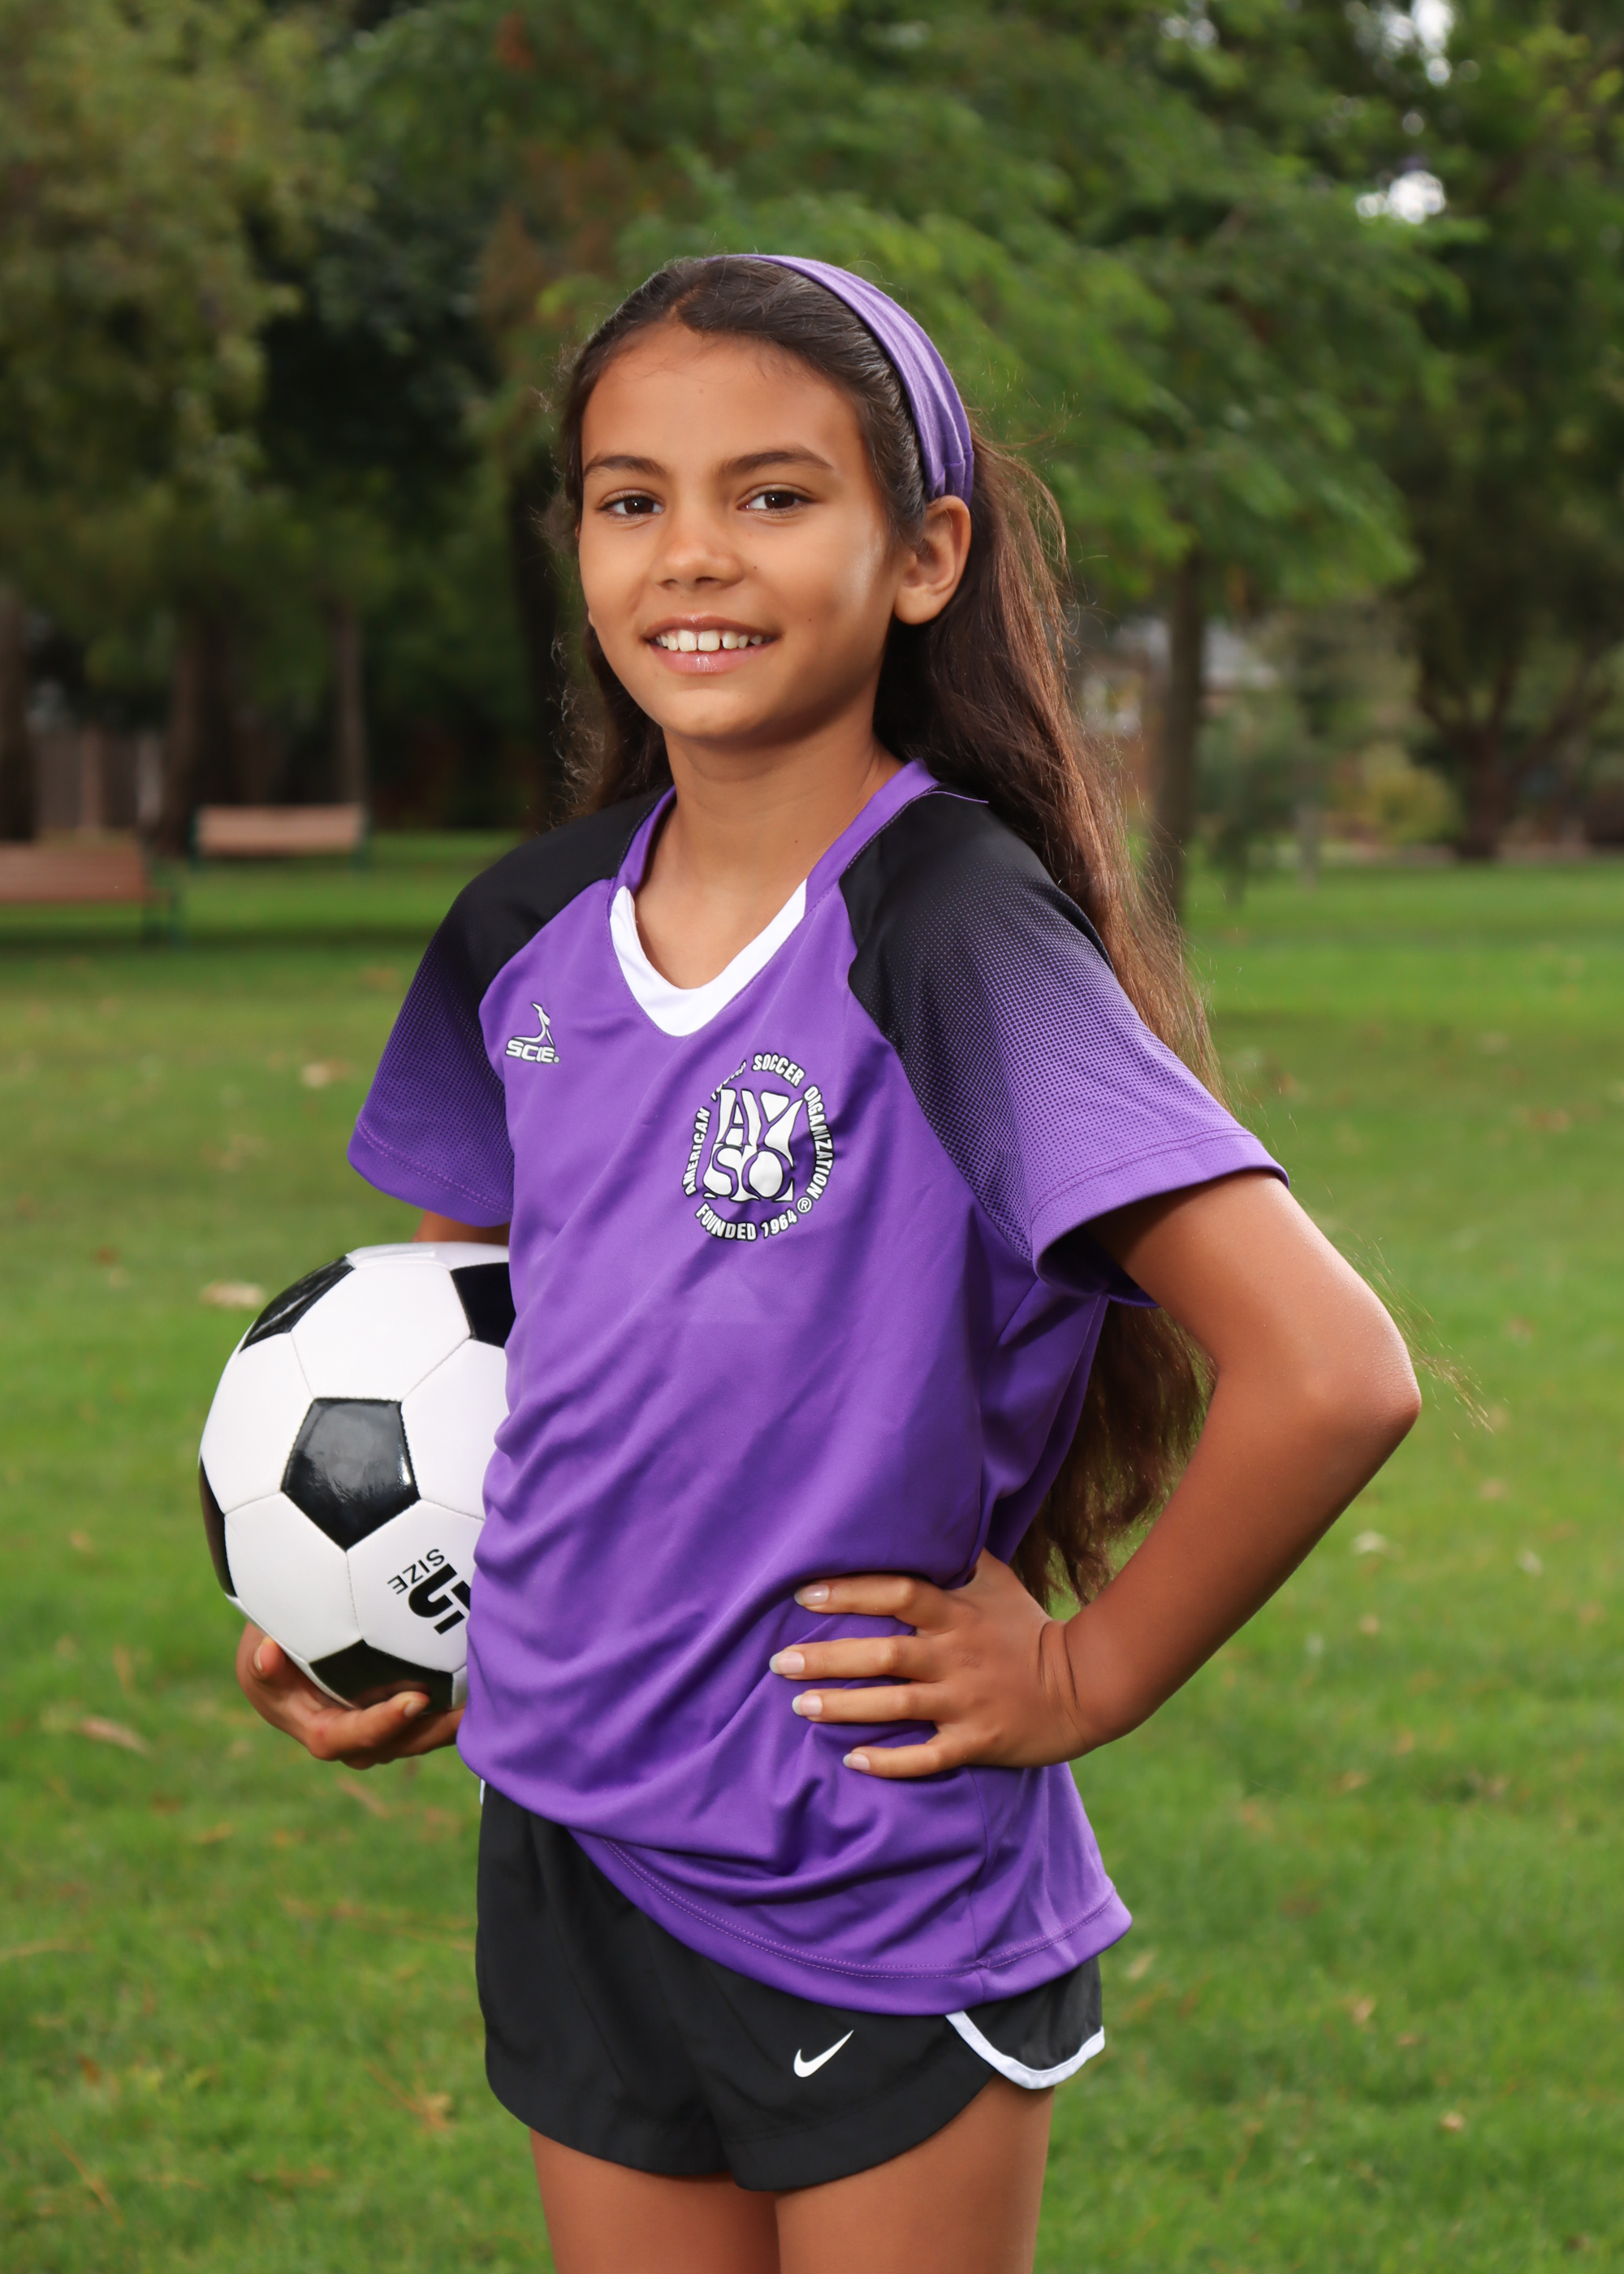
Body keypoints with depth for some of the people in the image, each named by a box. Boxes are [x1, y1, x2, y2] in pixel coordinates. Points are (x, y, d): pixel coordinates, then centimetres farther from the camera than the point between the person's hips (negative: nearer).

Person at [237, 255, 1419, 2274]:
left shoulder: (955, 934, -19)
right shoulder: (533, 928, 1)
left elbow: (1328, 1374, -27)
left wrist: (1082, 1677, -17)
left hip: (883, 1901, -5)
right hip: (571, 1848, 6)